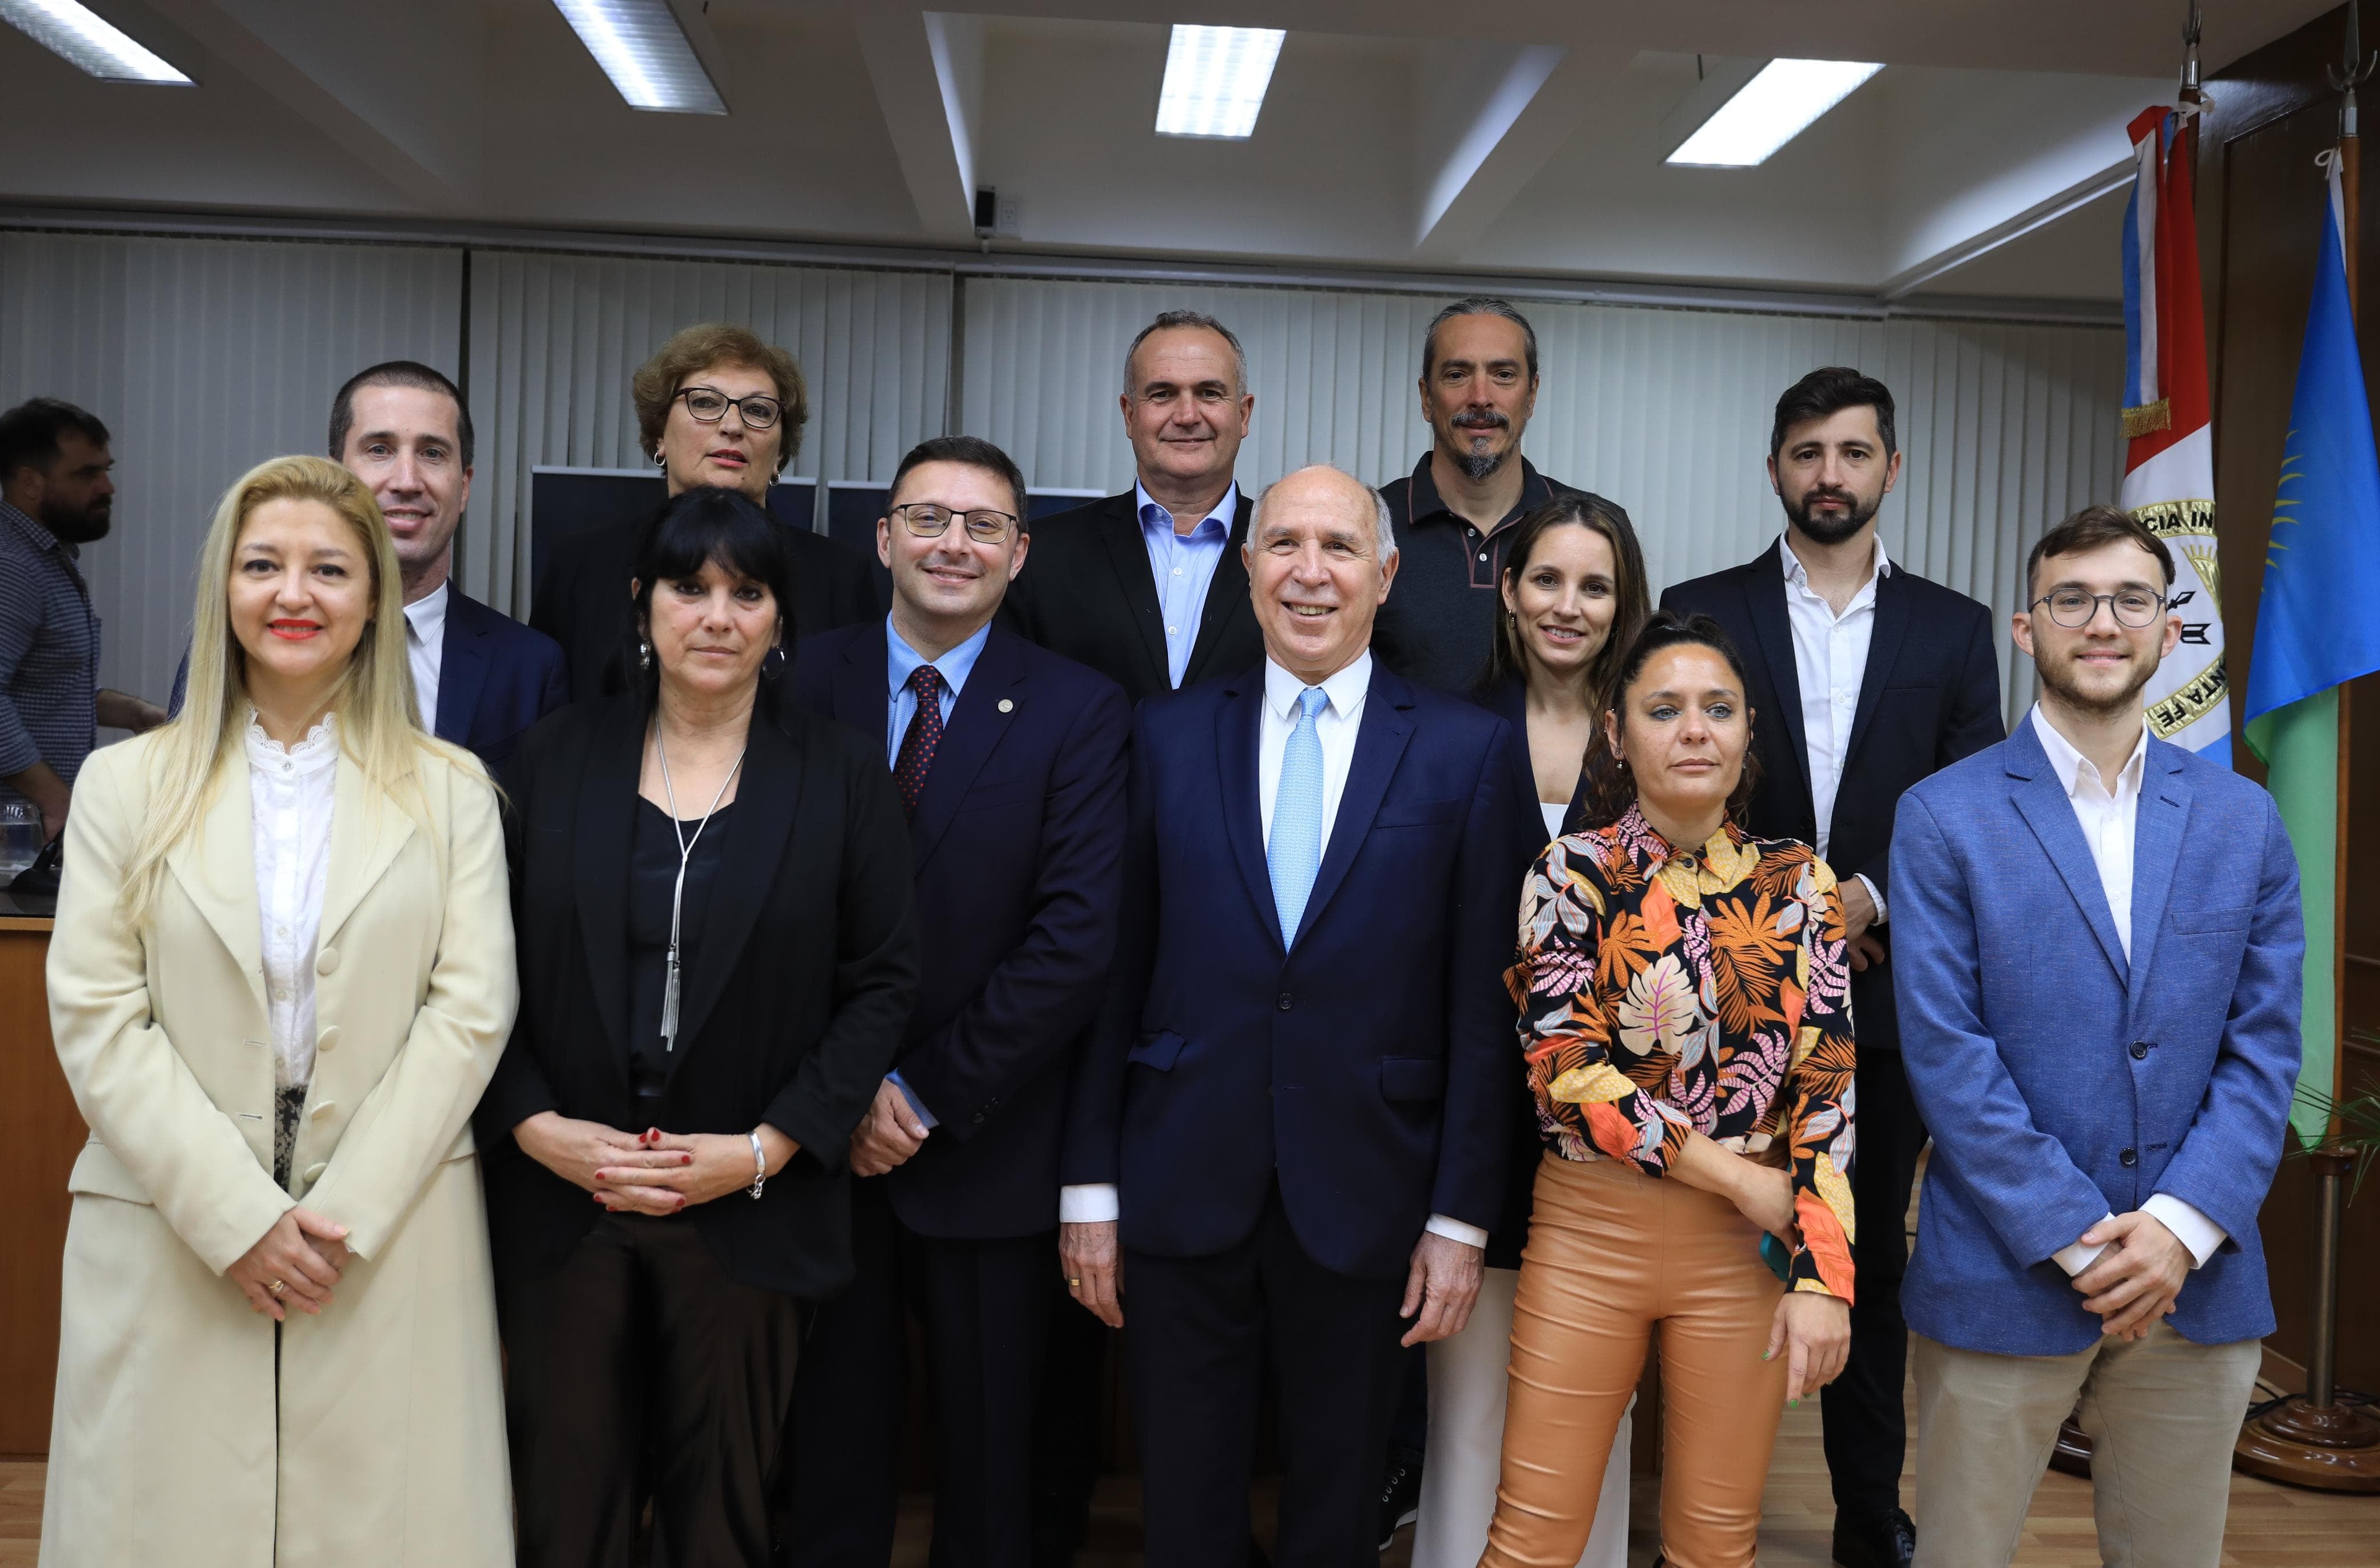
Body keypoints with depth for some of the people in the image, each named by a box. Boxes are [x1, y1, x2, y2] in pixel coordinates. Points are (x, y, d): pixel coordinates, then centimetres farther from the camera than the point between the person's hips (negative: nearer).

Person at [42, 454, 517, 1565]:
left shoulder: (451, 790, 5)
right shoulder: (126, 784, 6)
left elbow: (470, 1013, -1)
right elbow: (96, 1022, -1)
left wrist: (345, 1214, -9)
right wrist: (239, 1218, -10)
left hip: (393, 1240, 0)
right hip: (171, 1238, 1)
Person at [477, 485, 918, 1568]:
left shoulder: (839, 775, 0)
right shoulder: (554, 758, 4)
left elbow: (883, 981, -1)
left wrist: (764, 1149, -9)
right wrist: (537, 1129, -9)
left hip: (747, 1211, -1)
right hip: (561, 1196, 1)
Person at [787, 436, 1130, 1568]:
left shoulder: (1080, 712, -5)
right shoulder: (805, 685, 1)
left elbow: (1078, 941, -12)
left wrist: (929, 1092, -12)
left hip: (988, 1147, -1)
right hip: (823, 1131, 2)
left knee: (988, 1460, 14)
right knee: (831, 1445, 16)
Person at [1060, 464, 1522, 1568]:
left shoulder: (1466, 750, -2)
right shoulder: (1168, 734, 3)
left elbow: (1480, 1005, -3)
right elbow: (1116, 975, 3)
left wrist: (1462, 1216, -4)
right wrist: (1090, 1184, 1)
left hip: (1361, 1197, -1)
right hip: (1180, 1189, 1)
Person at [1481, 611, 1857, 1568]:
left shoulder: (1799, 884, 3)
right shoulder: (1570, 873, -2)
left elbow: (1828, 1083, -1)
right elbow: (1562, 1065, -10)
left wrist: (1820, 1272, -8)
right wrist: (1735, 1176, -12)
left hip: (1747, 1239, 2)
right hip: (1590, 1227, -1)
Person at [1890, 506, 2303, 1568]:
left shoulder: (2241, 820, 7)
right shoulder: (1943, 818, -4)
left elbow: (2264, 1049, 3)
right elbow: (1945, 1053, -9)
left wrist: (2180, 1227, -10)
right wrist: (2081, 1241, -13)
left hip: (2197, 1281, 3)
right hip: (2004, 1278, -3)